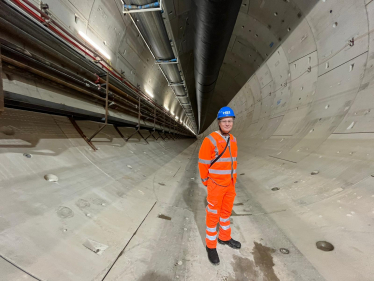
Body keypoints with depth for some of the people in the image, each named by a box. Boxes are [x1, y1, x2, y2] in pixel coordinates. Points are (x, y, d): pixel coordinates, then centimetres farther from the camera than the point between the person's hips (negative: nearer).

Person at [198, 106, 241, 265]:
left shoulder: (232, 140, 4)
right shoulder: (210, 140, -20)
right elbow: (203, 163, -13)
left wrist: (232, 178, 16)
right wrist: (205, 181, -3)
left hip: (230, 184, 7)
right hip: (216, 184, -7)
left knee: (226, 211, 21)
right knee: (213, 215, 6)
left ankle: (225, 238, 44)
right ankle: (211, 246, 28)